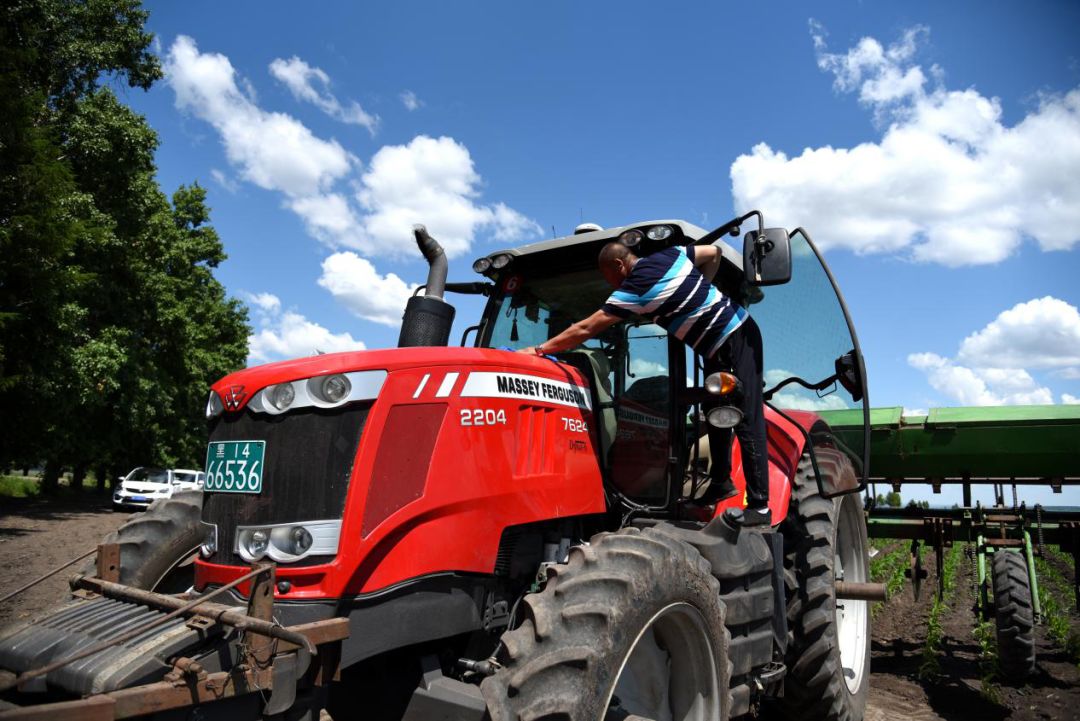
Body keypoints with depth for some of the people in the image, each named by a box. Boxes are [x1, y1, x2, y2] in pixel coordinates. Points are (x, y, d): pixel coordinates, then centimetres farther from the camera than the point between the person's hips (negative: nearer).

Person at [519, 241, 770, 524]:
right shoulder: (668, 254, 2)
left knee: (746, 421, -8)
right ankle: (721, 482, 28)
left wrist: (538, 350, -14)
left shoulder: (636, 286, -21)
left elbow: (585, 329, -20)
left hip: (737, 340, -10)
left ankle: (759, 505, -4)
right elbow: (713, 252, 15)